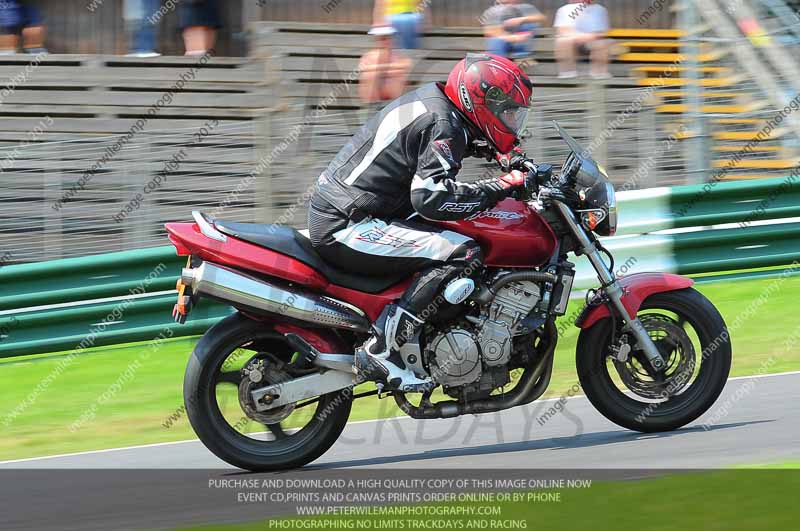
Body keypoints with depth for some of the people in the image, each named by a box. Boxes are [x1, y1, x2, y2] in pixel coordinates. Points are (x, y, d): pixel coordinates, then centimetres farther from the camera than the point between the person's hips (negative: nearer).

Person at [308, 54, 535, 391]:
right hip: (347, 225, -11)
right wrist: (502, 187, -22)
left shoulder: (434, 98, 14)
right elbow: (432, 198, -28)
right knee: (462, 252, -22)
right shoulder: (444, 125, -16)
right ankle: (380, 351, -24)